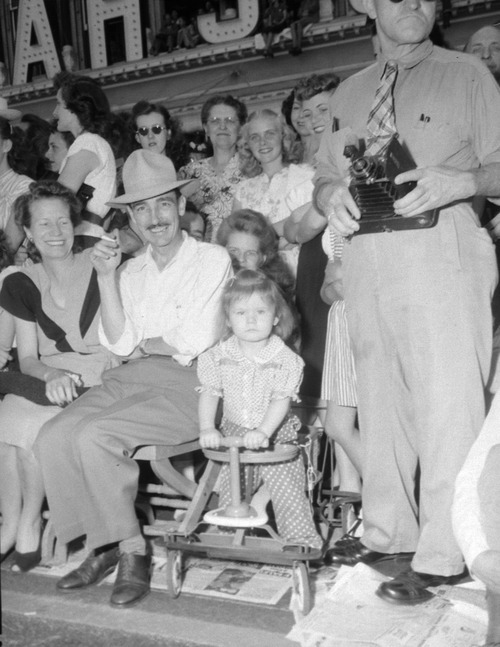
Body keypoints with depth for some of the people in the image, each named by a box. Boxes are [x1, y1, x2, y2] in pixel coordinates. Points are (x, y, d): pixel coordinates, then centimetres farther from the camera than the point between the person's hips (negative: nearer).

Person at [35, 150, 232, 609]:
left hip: (190, 383, -6)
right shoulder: (133, 270, 15)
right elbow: (119, 344, 4)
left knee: (95, 435, -25)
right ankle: (103, 546, 0)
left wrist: (145, 344, 6)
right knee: (54, 436, -14)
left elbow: (194, 343, -9)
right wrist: (106, 278, -2)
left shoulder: (213, 259, -1)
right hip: (135, 379, 6)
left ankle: (132, 549, -8)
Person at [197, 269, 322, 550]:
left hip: (277, 435, -2)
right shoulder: (219, 356, -2)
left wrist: (263, 432, -30)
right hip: (233, 434, 3)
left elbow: (281, 400, -17)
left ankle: (303, 542, 6)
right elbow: (210, 393, -4)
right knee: (228, 489, 4)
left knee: (288, 492, -7)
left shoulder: (285, 359, -11)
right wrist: (207, 428, -18)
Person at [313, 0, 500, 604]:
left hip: (443, 253, -4)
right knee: (379, 400, 11)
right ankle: (386, 533, 25)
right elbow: (324, 174, 19)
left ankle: (443, 556, 4)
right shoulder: (348, 94, 19)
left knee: (448, 404, -7)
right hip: (365, 257, 5)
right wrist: (330, 193, -4)